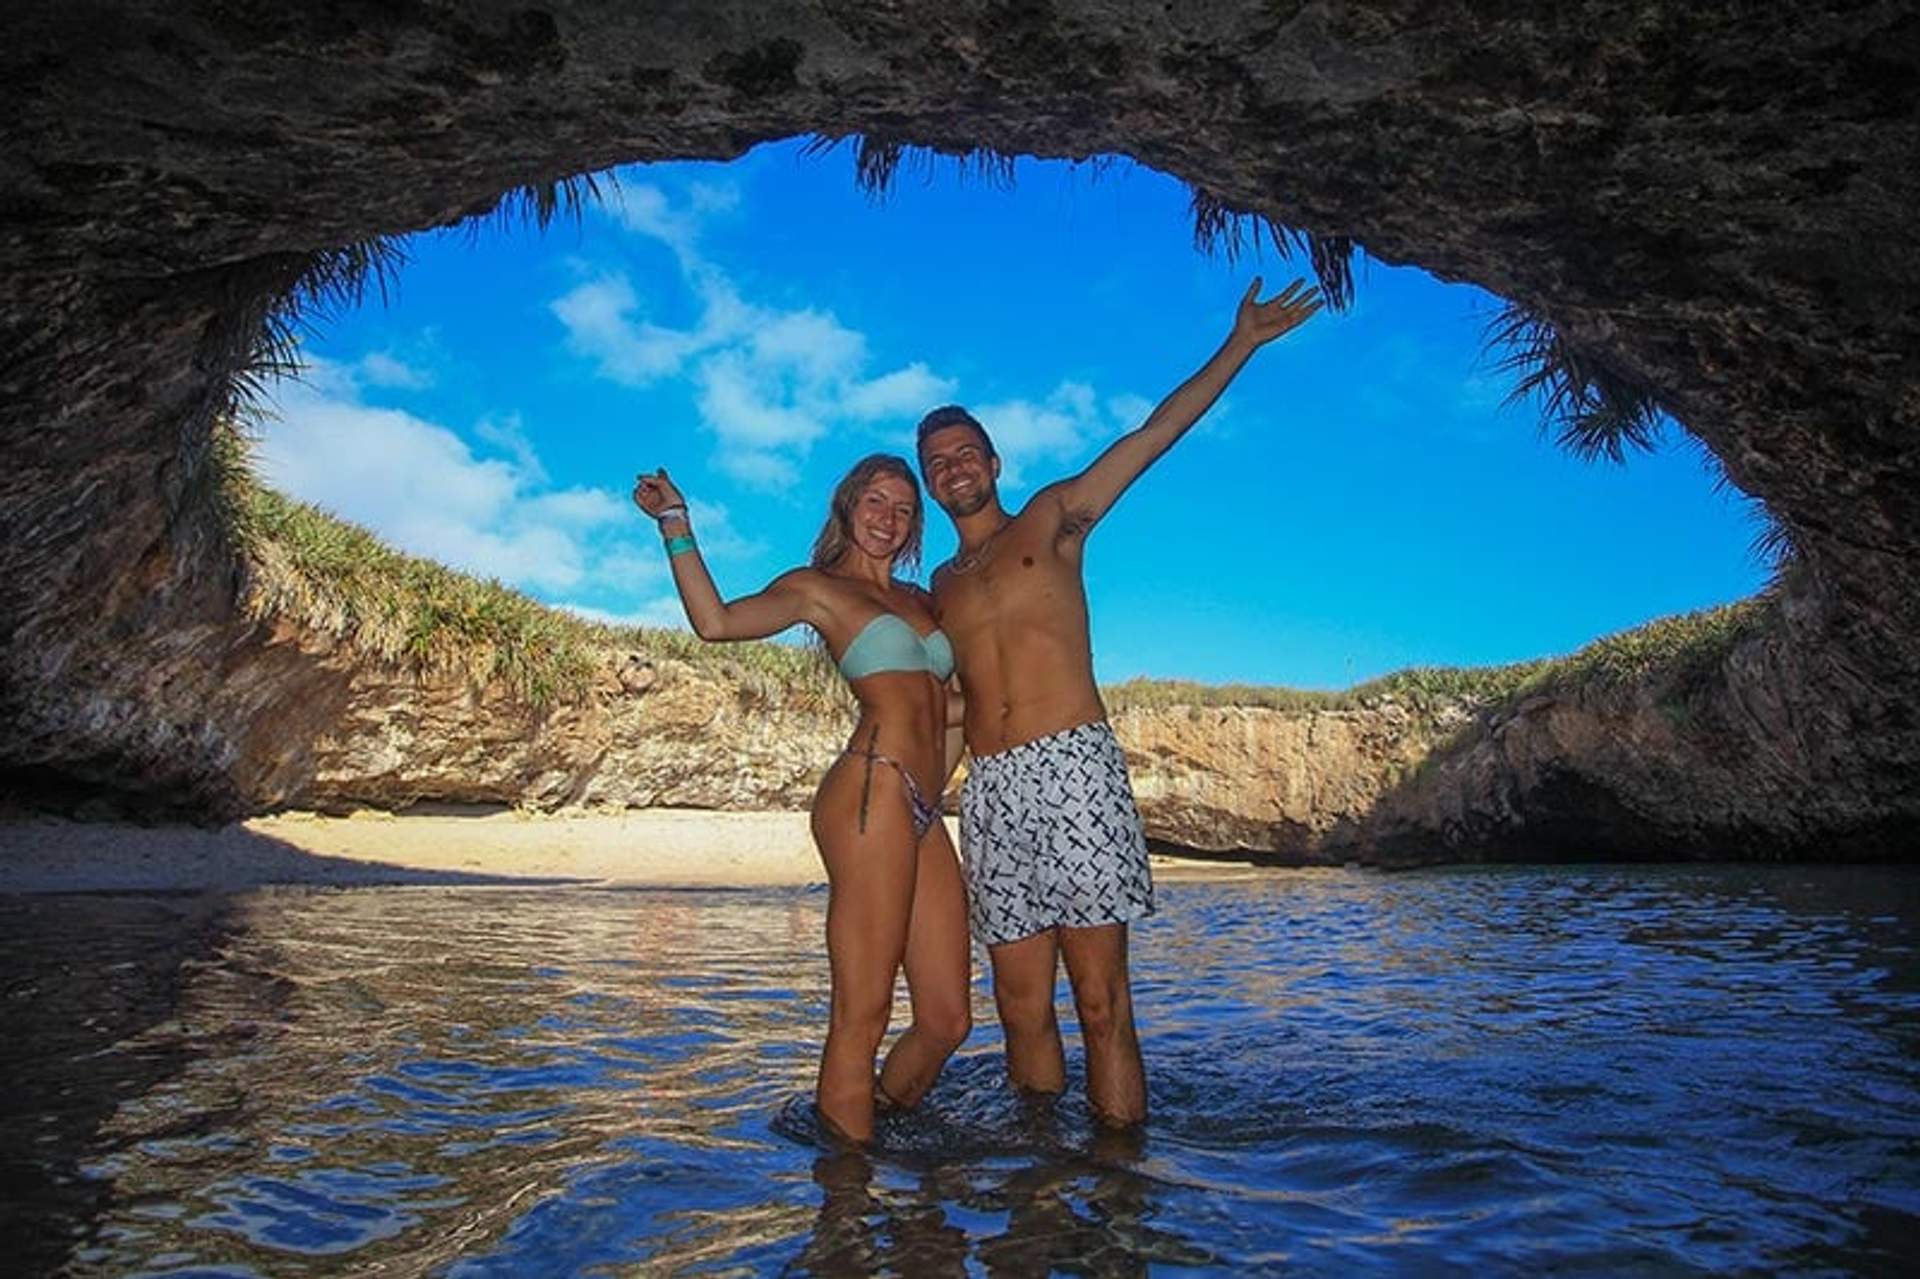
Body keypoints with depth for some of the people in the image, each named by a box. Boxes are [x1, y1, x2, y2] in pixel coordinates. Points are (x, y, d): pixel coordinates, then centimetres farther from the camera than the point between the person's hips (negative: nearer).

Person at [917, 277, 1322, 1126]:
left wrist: (1240, 343, 5)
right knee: (1021, 1007, 3)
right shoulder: (940, 588, 24)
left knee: (1102, 1000, -7)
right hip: (989, 790, 4)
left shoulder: (1052, 519, 13)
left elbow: (1152, 436, 8)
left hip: (1073, 768, -4)